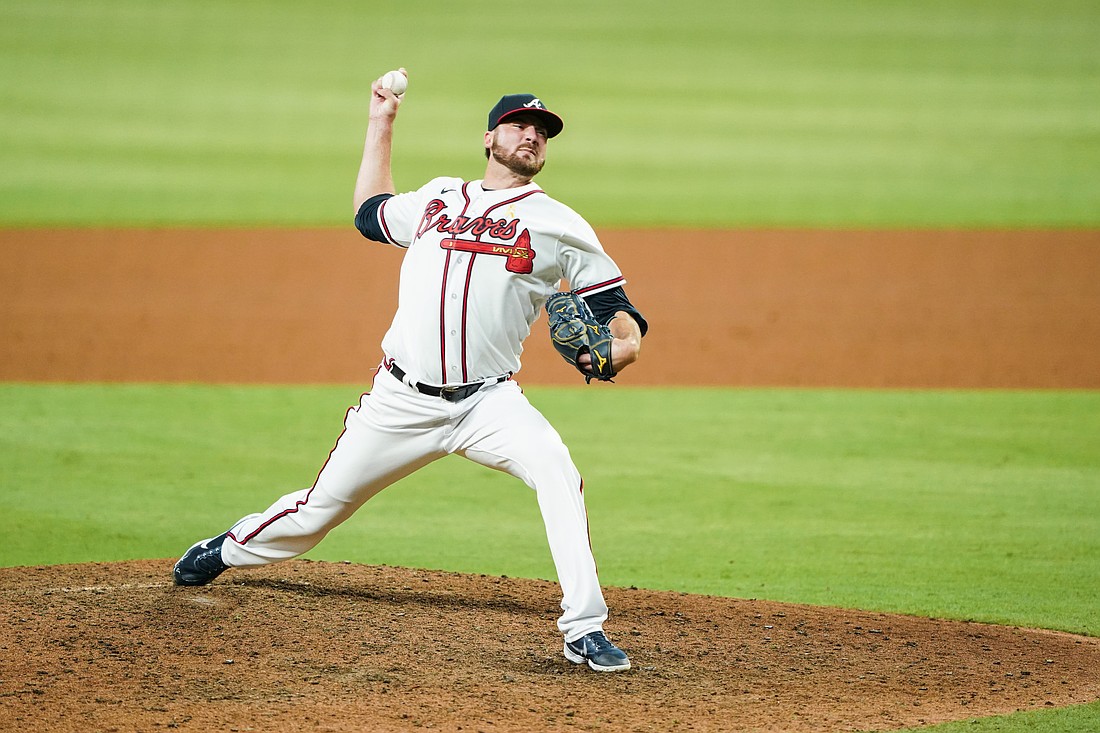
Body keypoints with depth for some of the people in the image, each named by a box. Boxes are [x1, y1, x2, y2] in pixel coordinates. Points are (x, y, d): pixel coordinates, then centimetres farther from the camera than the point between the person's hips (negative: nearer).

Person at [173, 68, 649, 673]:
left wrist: (625, 341, -20)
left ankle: (584, 632, -29)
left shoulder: (561, 226, 5)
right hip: (401, 402, 2)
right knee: (322, 505, 9)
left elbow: (613, 306, 4)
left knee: (558, 476, -30)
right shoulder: (436, 198, 15)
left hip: (489, 402, -2)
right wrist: (382, 122, 35)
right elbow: (371, 212, 34)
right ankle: (227, 551, 39)